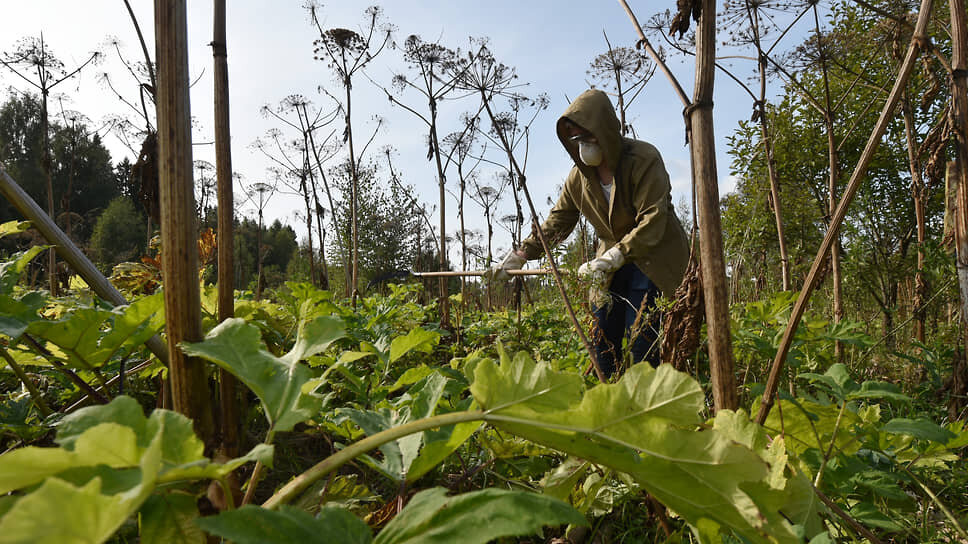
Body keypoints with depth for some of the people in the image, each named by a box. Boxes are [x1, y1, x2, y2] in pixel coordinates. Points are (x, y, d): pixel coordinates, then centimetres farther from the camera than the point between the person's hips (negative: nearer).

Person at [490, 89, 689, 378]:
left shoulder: (644, 159, -19)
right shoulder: (579, 176, 0)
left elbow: (652, 223, -25)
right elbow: (556, 223, 6)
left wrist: (610, 259, -31)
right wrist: (519, 255, -2)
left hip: (654, 258, -5)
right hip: (613, 261, 6)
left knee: (639, 343, -12)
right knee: (603, 338, 3)